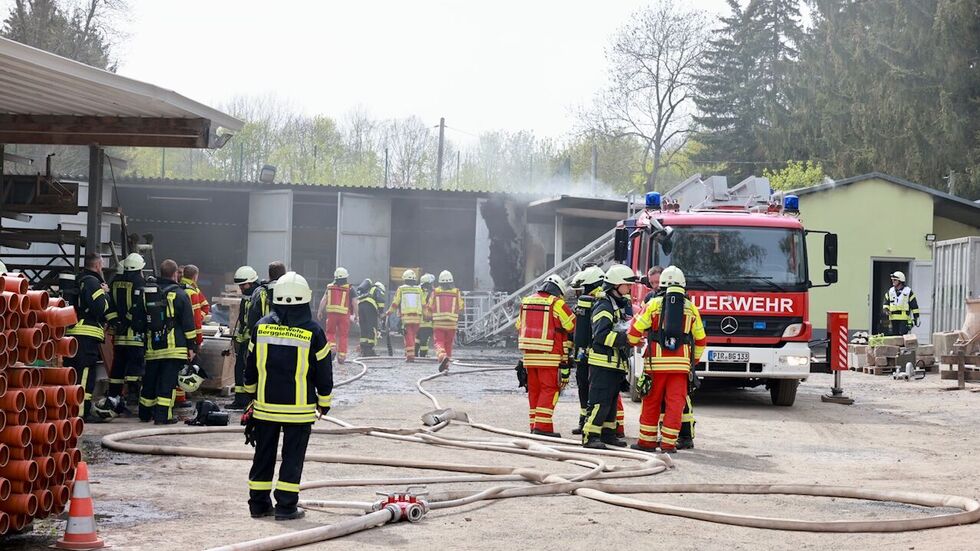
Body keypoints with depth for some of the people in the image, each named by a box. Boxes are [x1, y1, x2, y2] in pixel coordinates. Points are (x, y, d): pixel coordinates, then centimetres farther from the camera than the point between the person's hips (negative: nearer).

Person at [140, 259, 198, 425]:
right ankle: (163, 415, -7)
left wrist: (144, 337, 26)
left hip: (152, 346, 5)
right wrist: (191, 346, 0)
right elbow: (188, 324, -6)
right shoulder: (180, 295, -7)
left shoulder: (148, 292, 8)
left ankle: (145, 413, 25)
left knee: (150, 380, 15)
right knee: (168, 381, -3)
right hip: (173, 346, -5)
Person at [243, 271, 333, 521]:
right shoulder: (313, 332, -9)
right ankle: (286, 507, 3)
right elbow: (323, 371, -2)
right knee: (293, 456, 4)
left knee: (264, 454, 13)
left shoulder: (261, 327, -1)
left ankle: (258, 503, 17)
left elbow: (251, 366, 9)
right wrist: (324, 401, 11)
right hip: (299, 407, -3)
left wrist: (252, 393, 25)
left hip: (265, 405, 3)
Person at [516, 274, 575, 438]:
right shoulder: (557, 304, -6)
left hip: (529, 355, 6)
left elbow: (519, 327, 19)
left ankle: (534, 425, 14)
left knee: (534, 390, 12)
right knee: (549, 390, -3)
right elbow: (573, 326, -1)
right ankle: (542, 426, -11)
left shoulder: (526, 302, 12)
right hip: (549, 356, -6)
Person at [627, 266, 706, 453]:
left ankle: (647, 441, 14)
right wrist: (694, 360, 29)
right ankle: (668, 444, -1)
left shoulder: (654, 304, 2)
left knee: (651, 403, 9)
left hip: (656, 361, -1)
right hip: (681, 363, 1)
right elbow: (701, 339, 15)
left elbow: (635, 330, 3)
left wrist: (633, 343, 25)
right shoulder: (691, 308, 9)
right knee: (675, 403, 2)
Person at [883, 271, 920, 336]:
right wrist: (886, 309, -5)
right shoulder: (890, 291, 11)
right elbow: (886, 303, 17)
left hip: (904, 319, -4)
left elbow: (914, 305, 2)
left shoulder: (908, 291, 0)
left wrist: (916, 317, 0)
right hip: (893, 318, 4)